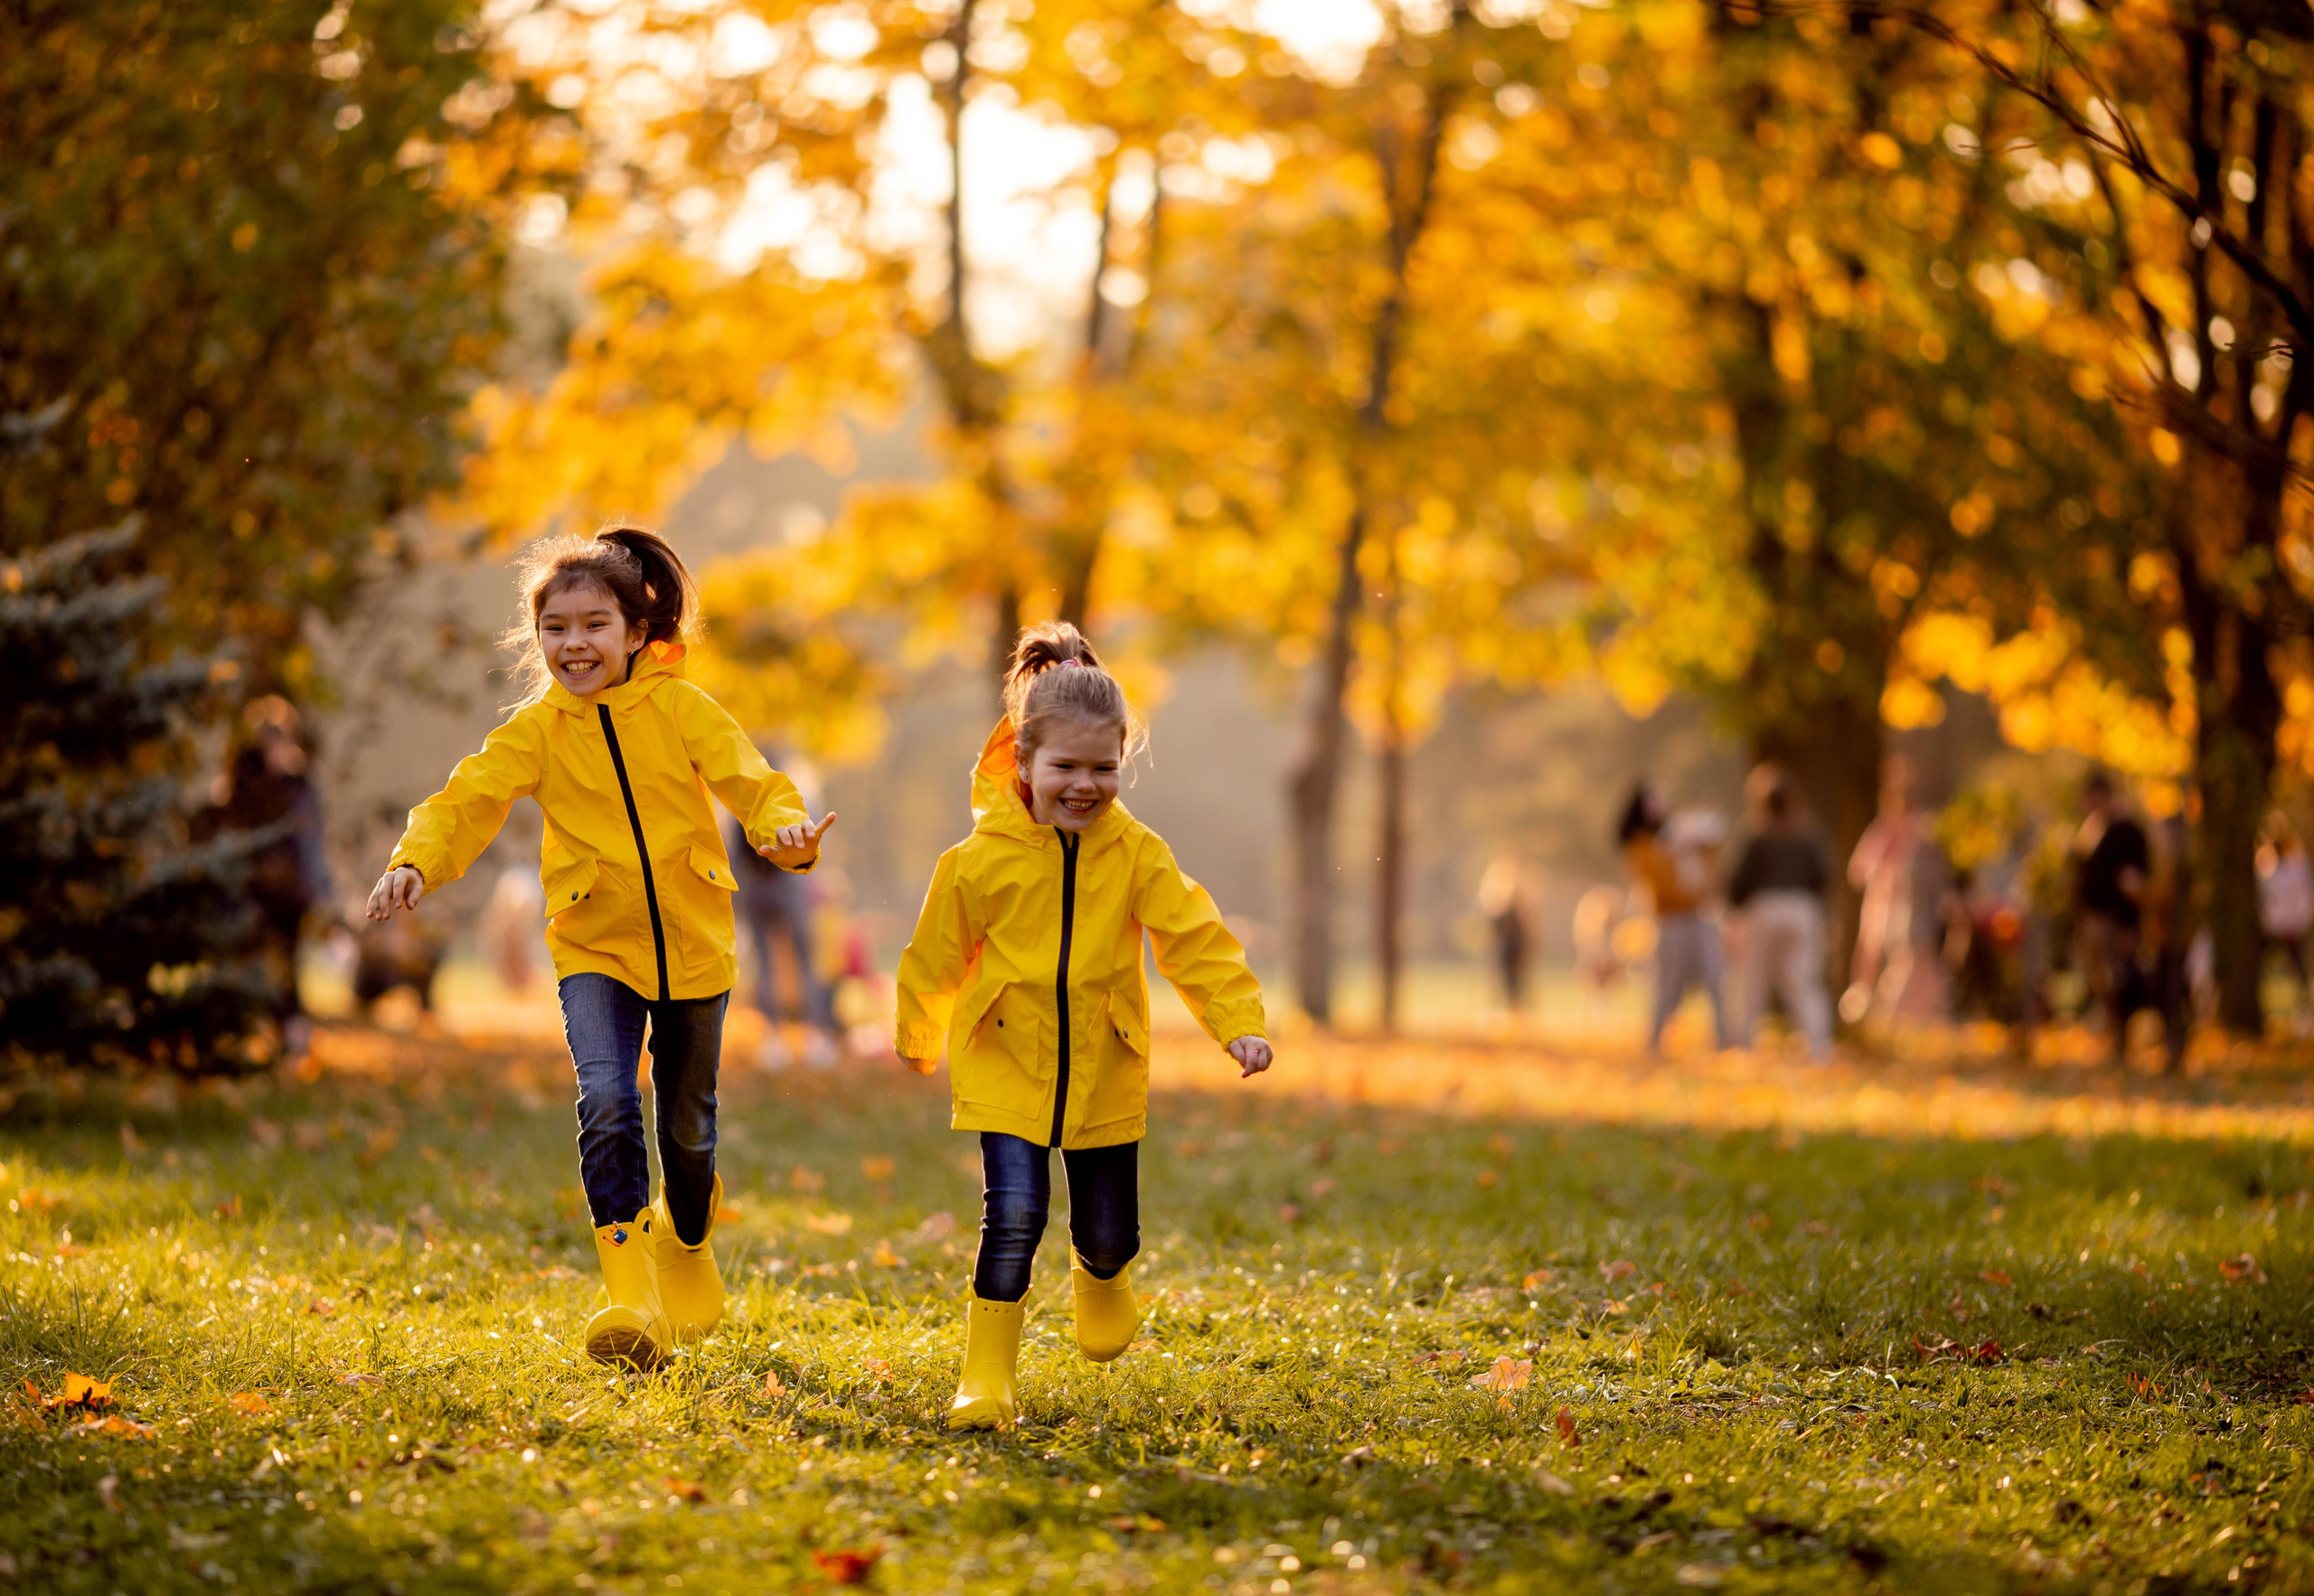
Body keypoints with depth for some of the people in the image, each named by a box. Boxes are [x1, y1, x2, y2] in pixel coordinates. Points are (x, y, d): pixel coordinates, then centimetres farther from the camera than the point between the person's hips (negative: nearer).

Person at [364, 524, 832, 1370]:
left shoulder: (681, 710, -4)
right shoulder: (536, 729, -3)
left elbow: (752, 782, -9)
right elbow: (468, 801, -11)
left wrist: (785, 828, -32)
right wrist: (414, 863, -30)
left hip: (691, 946, 1)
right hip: (595, 950, -1)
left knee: (687, 1124, 14)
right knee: (608, 1103, -24)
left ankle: (688, 1259, 43)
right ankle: (630, 1296, -25)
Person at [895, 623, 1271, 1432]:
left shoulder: (1137, 856, -5)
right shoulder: (981, 860, -10)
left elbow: (1195, 940, -6)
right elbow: (936, 954, 4)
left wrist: (1239, 1023, -18)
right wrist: (917, 1036, 16)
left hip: (1105, 1073, 2)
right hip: (1006, 1069, -2)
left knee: (1109, 1234, 11)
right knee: (1013, 1215, -16)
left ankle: (1099, 1277, 49)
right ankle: (988, 1376, -4)